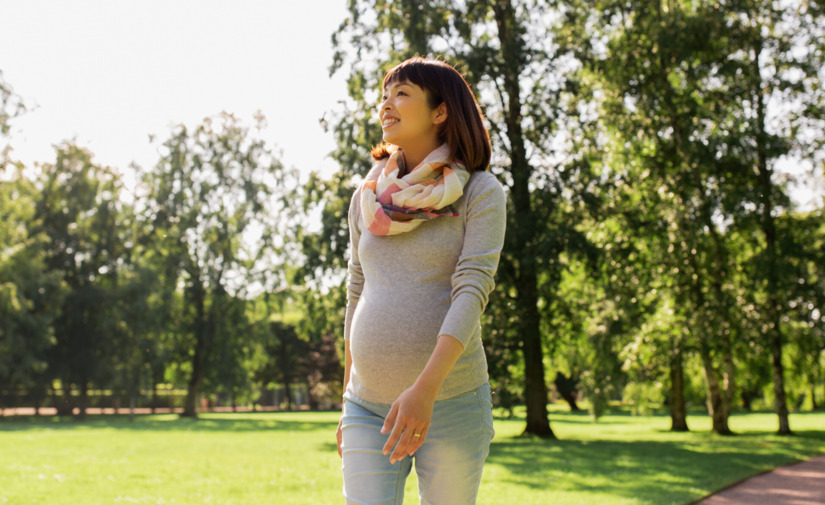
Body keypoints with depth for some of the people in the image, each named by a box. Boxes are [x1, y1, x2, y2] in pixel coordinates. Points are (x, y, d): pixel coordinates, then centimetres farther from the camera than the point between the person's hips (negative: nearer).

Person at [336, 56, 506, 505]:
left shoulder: (481, 194, -3)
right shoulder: (369, 197, 11)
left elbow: (471, 292, -15)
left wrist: (424, 388, -27)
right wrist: (347, 405, 16)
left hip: (451, 404, -3)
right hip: (369, 407, 4)